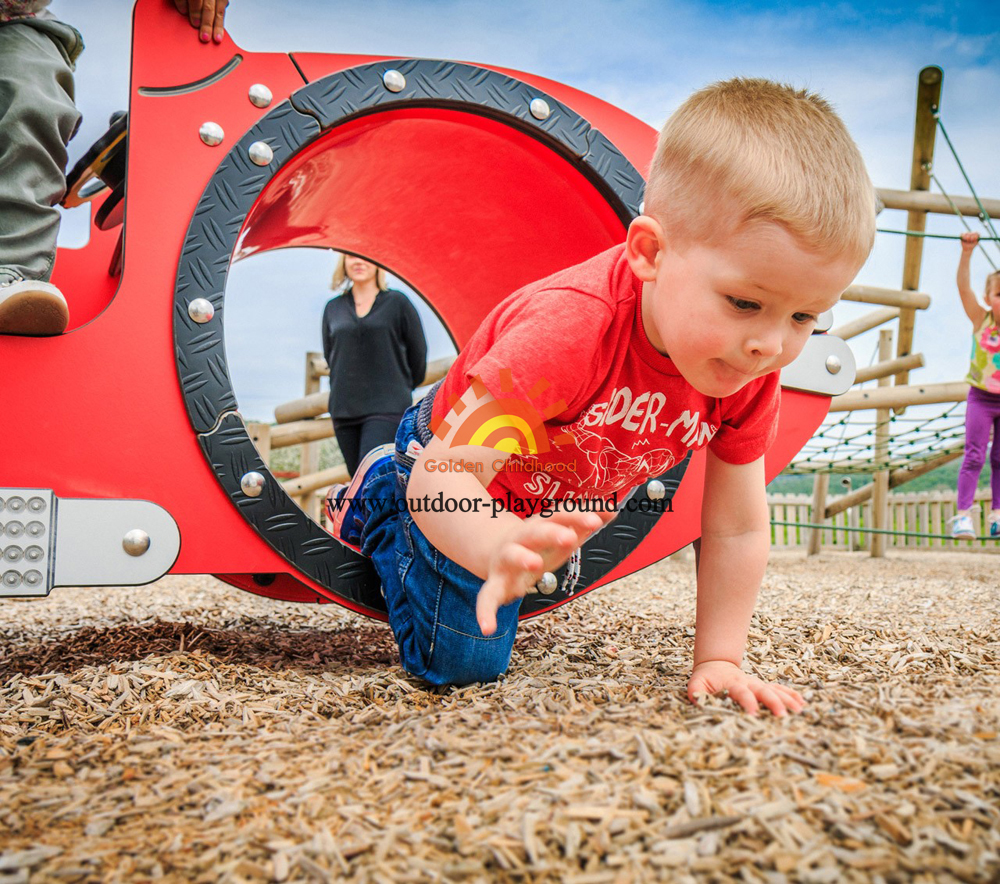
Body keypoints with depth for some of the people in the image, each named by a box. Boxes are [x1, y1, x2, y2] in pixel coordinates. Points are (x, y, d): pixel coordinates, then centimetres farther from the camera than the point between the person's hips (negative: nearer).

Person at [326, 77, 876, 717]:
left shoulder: (750, 378, -25)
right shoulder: (572, 328, -45)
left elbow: (738, 529, -15)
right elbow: (443, 476, -48)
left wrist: (719, 661, -18)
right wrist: (500, 547, -68)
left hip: (558, 510, 6)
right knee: (462, 662, 2)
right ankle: (377, 502, 20)